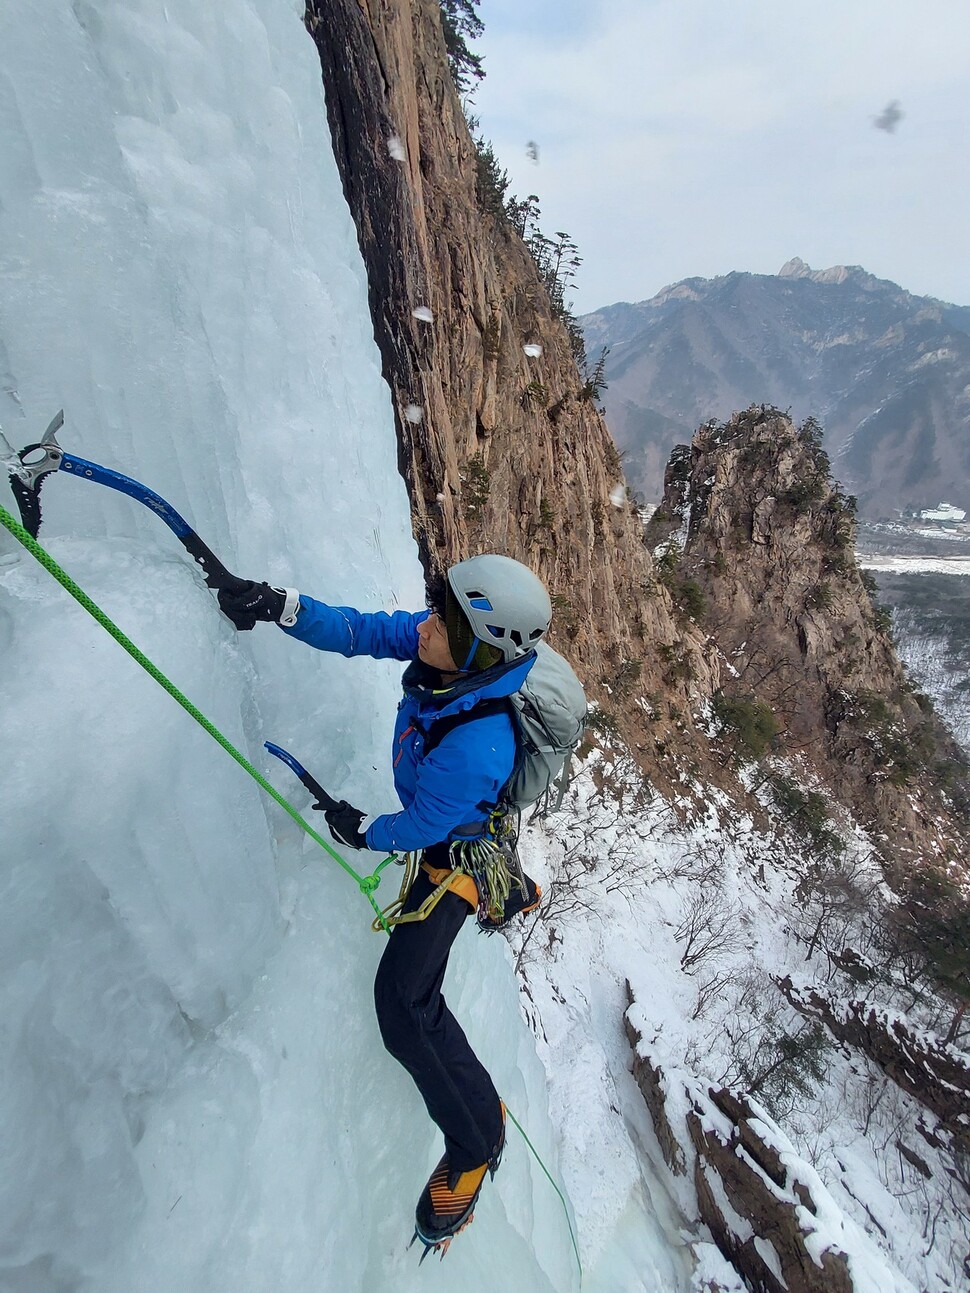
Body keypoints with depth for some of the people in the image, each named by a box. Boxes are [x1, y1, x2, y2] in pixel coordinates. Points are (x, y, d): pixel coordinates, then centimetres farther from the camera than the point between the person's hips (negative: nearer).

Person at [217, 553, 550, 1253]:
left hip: (455, 855, -9)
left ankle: (476, 1141, 7)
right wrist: (283, 606, -31)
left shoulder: (476, 748, -44)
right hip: (444, 827, 9)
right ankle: (508, 892, 70)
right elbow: (360, 630, -17)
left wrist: (364, 829, -9)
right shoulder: (443, 651, -25)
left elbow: (422, 826, -27)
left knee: (405, 1001, -15)